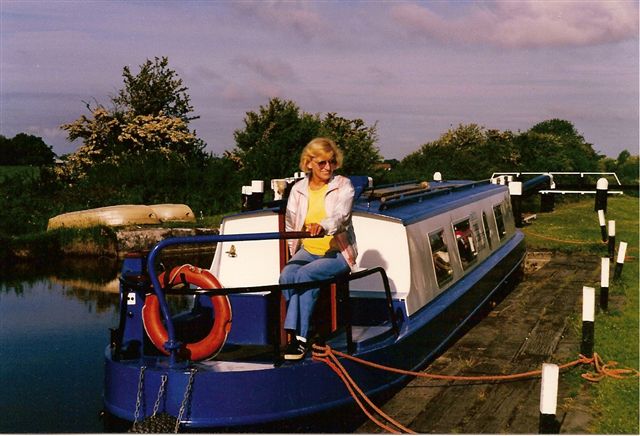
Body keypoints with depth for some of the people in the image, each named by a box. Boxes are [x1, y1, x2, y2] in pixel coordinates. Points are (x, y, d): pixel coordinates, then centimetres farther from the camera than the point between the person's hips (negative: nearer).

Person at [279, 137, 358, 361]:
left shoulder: (343, 185, -5)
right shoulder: (298, 189, 6)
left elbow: (341, 215, -24)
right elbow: (290, 225, 14)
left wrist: (323, 226, -45)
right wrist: (295, 255, 5)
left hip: (338, 252, -4)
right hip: (308, 250, 4)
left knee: (305, 274, -30)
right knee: (287, 275, -26)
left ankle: (297, 335, -23)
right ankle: (299, 336, -23)